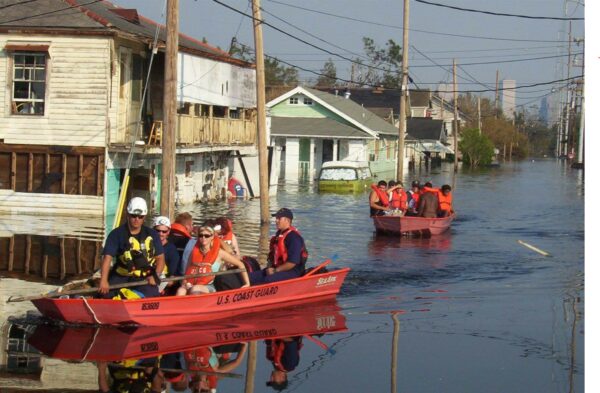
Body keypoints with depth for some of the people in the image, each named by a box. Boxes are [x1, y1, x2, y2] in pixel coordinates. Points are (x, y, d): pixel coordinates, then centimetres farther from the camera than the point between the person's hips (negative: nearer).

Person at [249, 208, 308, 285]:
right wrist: (269, 268, 1)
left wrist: (276, 270, -16)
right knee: (251, 277, -8)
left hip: (292, 272, -9)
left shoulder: (293, 237, -15)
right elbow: (271, 256, 22)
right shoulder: (278, 235, 15)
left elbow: (293, 262, -21)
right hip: (275, 269, 9)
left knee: (268, 280, -35)